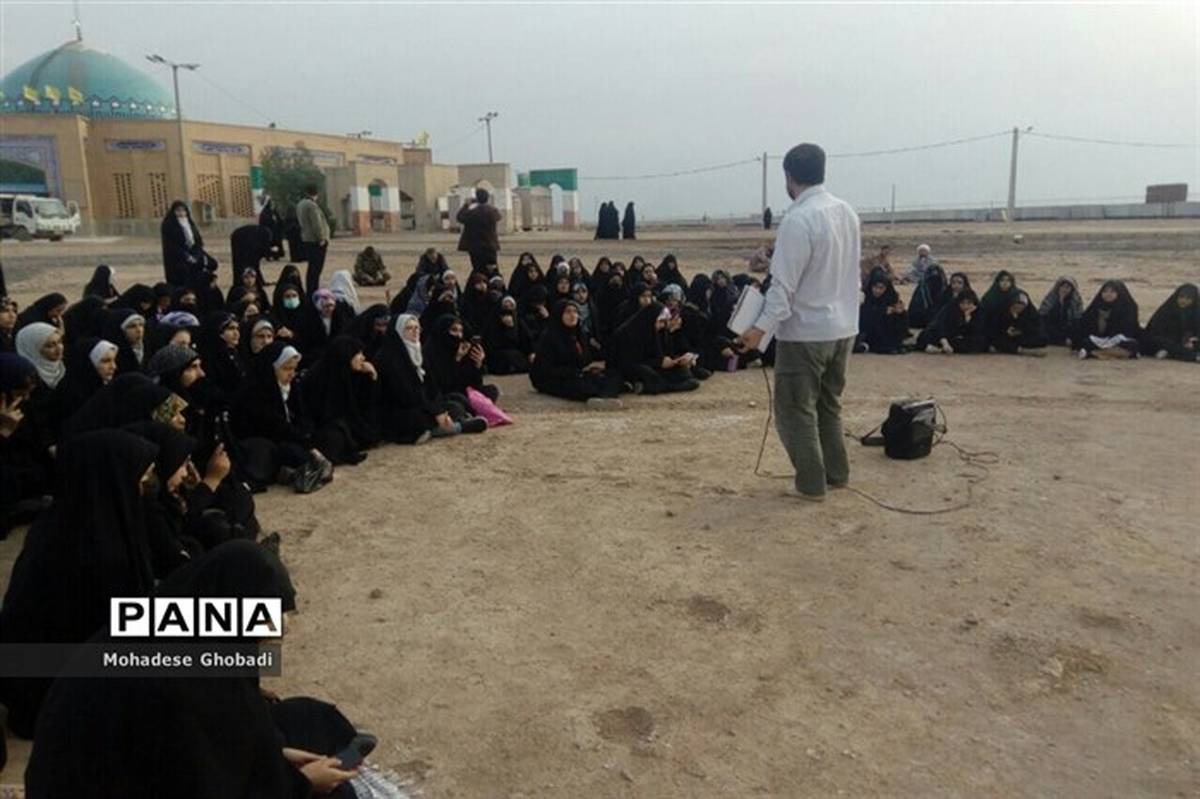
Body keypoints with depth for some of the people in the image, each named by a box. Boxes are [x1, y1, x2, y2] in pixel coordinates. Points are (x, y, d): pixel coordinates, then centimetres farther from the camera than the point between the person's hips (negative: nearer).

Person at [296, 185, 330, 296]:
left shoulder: (300, 204, 14)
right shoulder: (311, 205, -16)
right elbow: (317, 224, -20)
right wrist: (322, 239, -12)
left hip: (307, 239, 10)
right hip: (316, 241, -10)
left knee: (312, 267, 17)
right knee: (316, 269, -8)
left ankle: (309, 292, 21)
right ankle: (313, 293, -9)